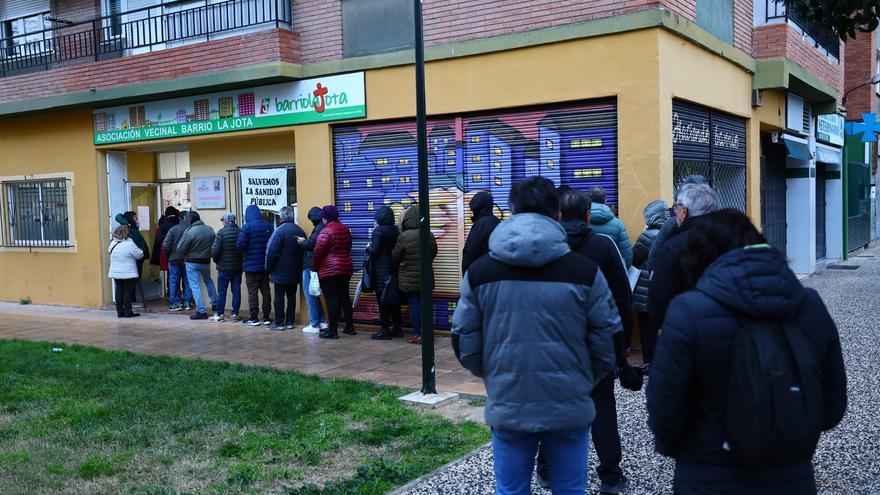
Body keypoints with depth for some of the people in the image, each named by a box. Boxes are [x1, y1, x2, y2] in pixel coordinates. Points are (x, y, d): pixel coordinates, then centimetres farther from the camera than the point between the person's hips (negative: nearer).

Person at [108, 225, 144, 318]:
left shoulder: (112, 243, 3)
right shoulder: (130, 244, -16)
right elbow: (140, 255, -9)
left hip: (115, 272, 6)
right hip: (128, 273, -6)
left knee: (119, 291, 12)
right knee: (128, 291, 0)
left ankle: (120, 312, 14)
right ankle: (128, 312, 1)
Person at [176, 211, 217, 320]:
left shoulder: (189, 232, -20)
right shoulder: (210, 230, -5)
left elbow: (180, 249, -13)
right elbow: (214, 246, 2)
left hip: (192, 262, -5)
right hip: (206, 261, 5)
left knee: (195, 286, 0)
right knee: (208, 281, 28)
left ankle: (201, 311, -3)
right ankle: (215, 303, 31)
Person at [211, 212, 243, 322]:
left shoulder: (221, 233, -12)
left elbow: (215, 250, -13)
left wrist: (216, 260, 5)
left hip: (224, 267, -3)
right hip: (238, 267, 3)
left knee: (222, 291, 4)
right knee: (236, 290, 8)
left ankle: (220, 314, 8)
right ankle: (235, 314, 10)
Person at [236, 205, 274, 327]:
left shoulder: (247, 227, -12)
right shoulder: (269, 226, 3)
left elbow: (240, 246, -15)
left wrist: (246, 250, 5)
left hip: (251, 265, -5)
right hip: (266, 265, 5)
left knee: (252, 291, 2)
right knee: (266, 290, 10)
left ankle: (254, 318, 3)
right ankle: (266, 317, 12)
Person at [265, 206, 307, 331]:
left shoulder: (280, 231, -15)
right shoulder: (300, 231, 6)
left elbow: (272, 252, -16)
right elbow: (303, 251, 10)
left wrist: (269, 268, -5)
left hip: (281, 272, -6)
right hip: (295, 272, 6)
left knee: (279, 297, 1)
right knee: (291, 296, 11)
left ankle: (279, 322, 3)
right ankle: (290, 321, 14)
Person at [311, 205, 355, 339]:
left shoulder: (326, 231, -14)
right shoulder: (345, 229, 9)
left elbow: (318, 252, -14)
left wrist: (314, 267, -1)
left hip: (329, 270, -7)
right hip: (346, 268, 8)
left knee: (332, 299, -4)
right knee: (345, 297, 14)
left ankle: (333, 330, -2)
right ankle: (350, 327, 20)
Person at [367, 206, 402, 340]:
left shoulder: (378, 231, -13)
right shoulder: (396, 231, 7)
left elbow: (374, 250, -18)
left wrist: (368, 248, 3)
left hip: (381, 269, -7)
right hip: (394, 268, 7)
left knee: (382, 299, -2)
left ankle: (385, 330, 0)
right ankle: (397, 328, 18)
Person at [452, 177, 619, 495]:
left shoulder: (479, 272, -2)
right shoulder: (584, 271, -7)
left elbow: (465, 344, 0)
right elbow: (606, 343, -4)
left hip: (507, 408, 1)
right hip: (570, 408, -1)